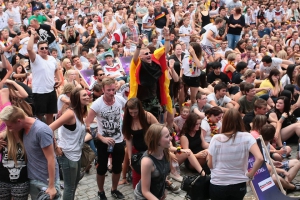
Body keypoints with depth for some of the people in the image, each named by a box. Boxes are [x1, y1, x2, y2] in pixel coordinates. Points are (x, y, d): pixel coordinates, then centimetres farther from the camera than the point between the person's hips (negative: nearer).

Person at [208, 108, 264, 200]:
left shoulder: (216, 139, -10)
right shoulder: (247, 137, -8)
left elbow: (210, 164, -4)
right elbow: (259, 159, -19)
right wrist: (250, 175, -5)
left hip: (217, 185, -1)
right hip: (239, 185, 1)